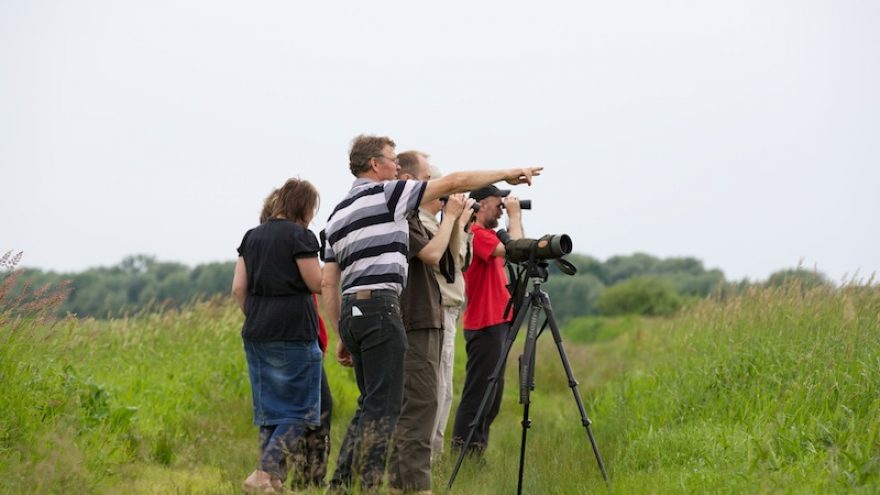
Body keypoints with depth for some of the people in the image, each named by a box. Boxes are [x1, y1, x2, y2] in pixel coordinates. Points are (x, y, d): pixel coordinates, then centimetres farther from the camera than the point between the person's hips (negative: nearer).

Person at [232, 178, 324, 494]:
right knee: (300, 411, -2)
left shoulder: (252, 237, 12)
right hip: (293, 334, -7)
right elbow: (317, 284, -6)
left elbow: (238, 288, 10)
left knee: (269, 411, 13)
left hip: (256, 334, 7)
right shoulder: (300, 236, -8)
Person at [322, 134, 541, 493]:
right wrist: (507, 174, 7)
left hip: (350, 312, 8)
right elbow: (453, 183, -2)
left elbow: (329, 282, 17)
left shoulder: (337, 214, 20)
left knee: (370, 404, 14)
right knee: (383, 406, -8)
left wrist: (342, 336, 19)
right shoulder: (384, 194, -3)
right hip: (379, 308, -8)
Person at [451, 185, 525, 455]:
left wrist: (515, 219, 14)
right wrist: (515, 215, -11)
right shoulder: (476, 233, -14)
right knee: (479, 393, -10)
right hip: (485, 324, -10)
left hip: (496, 323, 10)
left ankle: (478, 448, 16)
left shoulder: (486, 234, 17)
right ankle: (462, 450, -9)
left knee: (492, 393, 12)